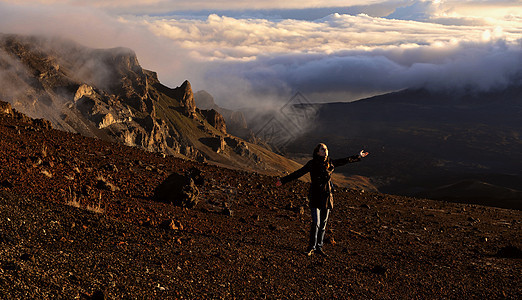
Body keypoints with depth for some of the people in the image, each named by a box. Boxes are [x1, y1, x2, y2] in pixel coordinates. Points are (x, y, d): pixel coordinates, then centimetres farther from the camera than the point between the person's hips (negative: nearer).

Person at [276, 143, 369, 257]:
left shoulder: (330, 162, 5)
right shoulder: (312, 163, -7)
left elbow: (343, 161, 21)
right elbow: (298, 173, -4)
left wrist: (358, 157, 29)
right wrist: (283, 180, -6)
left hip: (327, 196, 4)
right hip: (315, 196, -4)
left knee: (323, 223, 9)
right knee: (316, 223, -10)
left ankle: (319, 247, 21)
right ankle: (311, 247, 7)